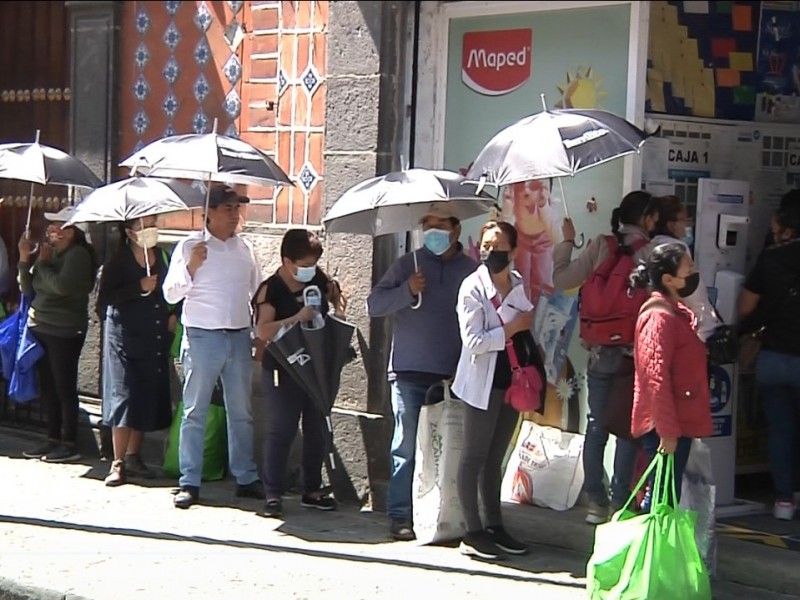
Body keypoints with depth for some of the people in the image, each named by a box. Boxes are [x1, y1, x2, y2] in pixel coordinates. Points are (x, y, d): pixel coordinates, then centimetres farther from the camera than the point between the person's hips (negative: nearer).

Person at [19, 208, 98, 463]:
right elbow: (28, 289, 14)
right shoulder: (49, 252, 11)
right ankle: (53, 440, 18)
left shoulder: (78, 254, -10)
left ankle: (70, 444, 2)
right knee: (47, 386, 10)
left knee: (64, 386, -4)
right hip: (41, 327, 8)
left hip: (64, 331, -8)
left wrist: (43, 264, -10)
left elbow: (62, 285, -23)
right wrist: (25, 260, 1)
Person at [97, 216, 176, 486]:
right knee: (124, 397, -6)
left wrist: (174, 315, 3)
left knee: (149, 398, 7)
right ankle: (118, 463, -2)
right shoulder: (119, 260, -7)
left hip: (156, 340, 5)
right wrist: (139, 288, -20)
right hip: (125, 336, -5)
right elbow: (103, 298, -14)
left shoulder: (163, 257, 7)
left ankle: (133, 456, 20)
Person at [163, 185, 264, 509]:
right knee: (195, 412, -1)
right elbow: (170, 294, -3)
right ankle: (189, 483, 2)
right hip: (202, 336, -4)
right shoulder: (190, 246, -2)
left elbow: (258, 292, 21)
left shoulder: (244, 248, 12)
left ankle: (246, 478, 17)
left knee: (241, 412, 9)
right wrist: (190, 267, -19)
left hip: (239, 336, 4)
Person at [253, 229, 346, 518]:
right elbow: (263, 331, -23)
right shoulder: (271, 289, -13)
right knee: (280, 431, -5)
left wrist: (338, 308, 0)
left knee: (317, 430, 12)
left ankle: (312, 490, 24)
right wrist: (297, 318, -30)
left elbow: (334, 292, 22)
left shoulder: (318, 278, 2)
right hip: (284, 370, -6)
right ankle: (273, 495, 0)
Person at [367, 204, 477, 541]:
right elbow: (374, 305, 3)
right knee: (406, 446, 0)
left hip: (453, 375, 1)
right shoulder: (408, 264, 9)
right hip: (410, 372, 0)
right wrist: (407, 290, -12)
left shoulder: (472, 271, 9)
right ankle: (400, 516, 4)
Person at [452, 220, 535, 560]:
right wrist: (513, 328, -17)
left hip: (512, 381, 6)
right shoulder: (473, 287, -13)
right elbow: (473, 341, -20)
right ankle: (473, 533, 2)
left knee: (495, 458, 13)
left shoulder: (519, 284, 7)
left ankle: (494, 526, 19)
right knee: (475, 457, -1)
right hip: (483, 383, -6)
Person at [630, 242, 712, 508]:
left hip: (678, 423, 10)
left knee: (666, 498, 15)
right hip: (665, 426, -10)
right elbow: (656, 379, -22)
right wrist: (667, 430, -23)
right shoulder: (660, 317, -17)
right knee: (663, 499, -5)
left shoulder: (679, 313, 13)